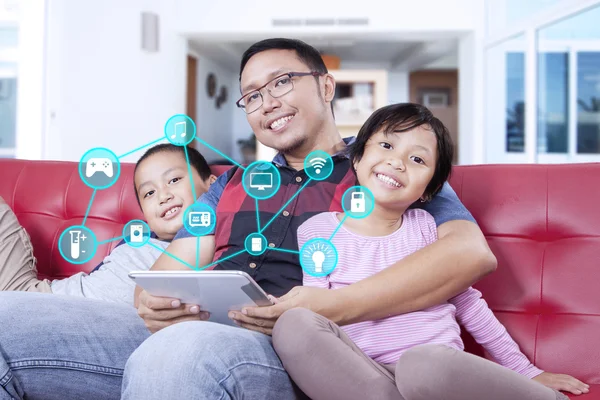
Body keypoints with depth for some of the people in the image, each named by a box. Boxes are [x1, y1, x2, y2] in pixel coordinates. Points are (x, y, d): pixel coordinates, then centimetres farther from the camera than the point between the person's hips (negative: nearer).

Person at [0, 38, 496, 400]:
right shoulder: (232, 185, 28)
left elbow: (472, 251, -7)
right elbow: (171, 268, 19)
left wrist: (333, 307, -19)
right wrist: (155, 301, -8)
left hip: (290, 353, -5)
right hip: (176, 333, 6)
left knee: (180, 352, -39)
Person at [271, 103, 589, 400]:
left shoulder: (427, 226, 9)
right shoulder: (318, 229, 7)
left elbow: (467, 302, 16)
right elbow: (316, 310, 4)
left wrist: (526, 372, 18)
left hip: (437, 366, 1)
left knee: (424, 364, -37)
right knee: (293, 323, -27)